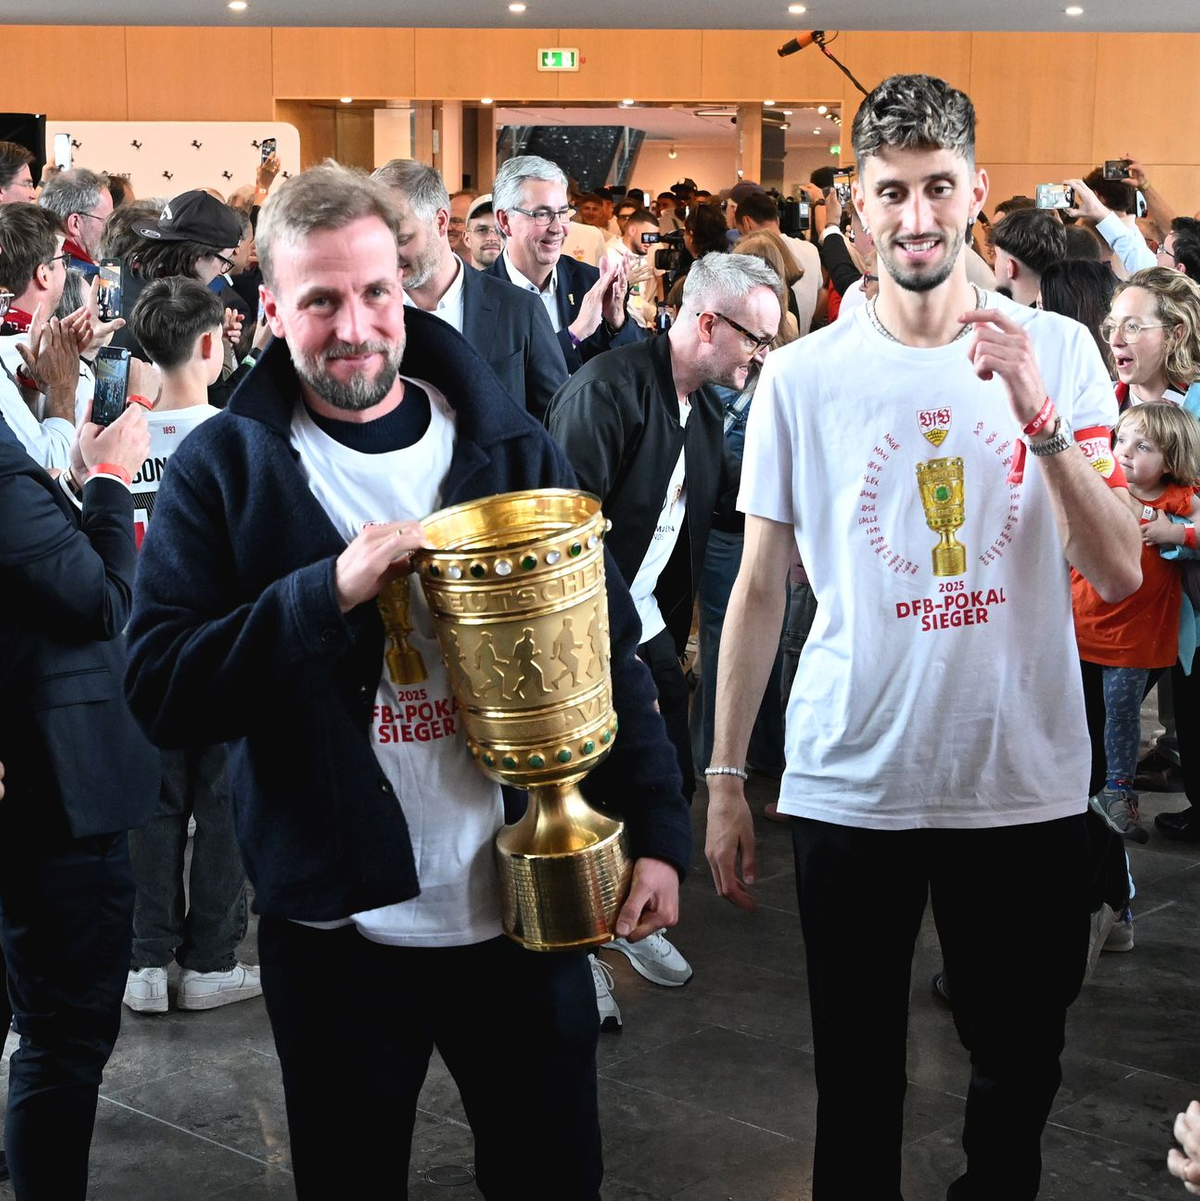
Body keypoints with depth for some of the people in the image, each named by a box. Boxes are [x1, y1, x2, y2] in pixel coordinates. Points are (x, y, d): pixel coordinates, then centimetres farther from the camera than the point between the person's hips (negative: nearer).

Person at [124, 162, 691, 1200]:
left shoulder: (510, 449, 2)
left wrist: (657, 831, -1)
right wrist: (330, 592, -23)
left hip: (523, 908, 2)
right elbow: (160, 692, -12)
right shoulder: (225, 469, -4)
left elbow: (608, 648, 6)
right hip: (336, 922, -1)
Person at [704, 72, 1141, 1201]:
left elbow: (1120, 573, -7)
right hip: (851, 784, 0)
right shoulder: (802, 375, -2)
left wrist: (1038, 419, -21)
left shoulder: (1056, 350, -1)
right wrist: (724, 780, 4)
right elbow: (759, 587, 4)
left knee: (1020, 1066, 16)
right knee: (856, 1076, 13)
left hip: (1027, 781, 1)